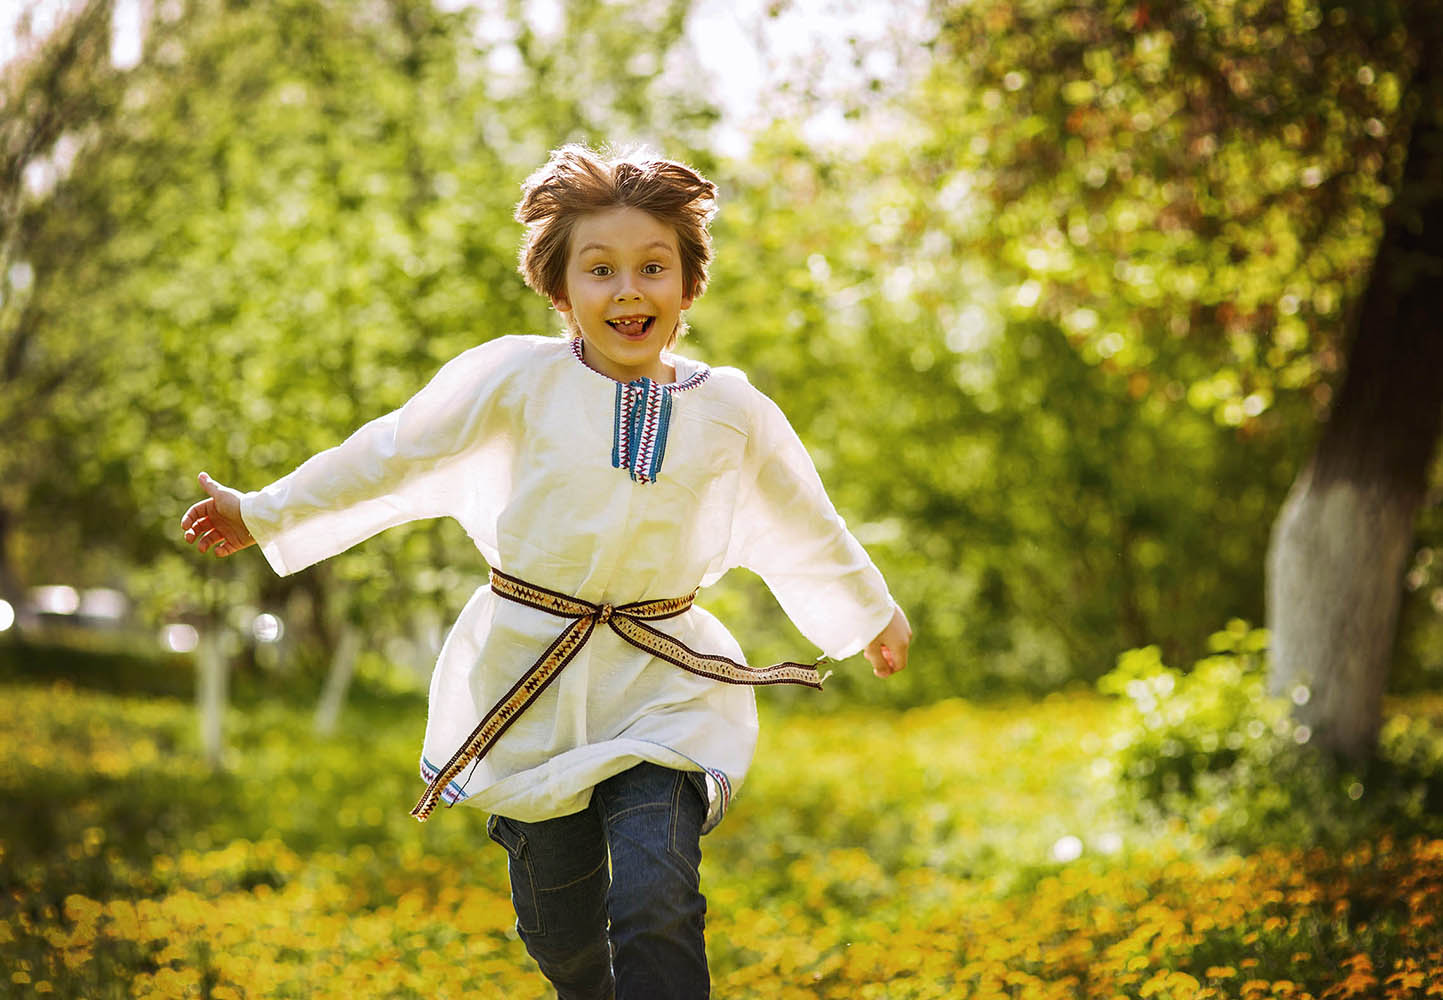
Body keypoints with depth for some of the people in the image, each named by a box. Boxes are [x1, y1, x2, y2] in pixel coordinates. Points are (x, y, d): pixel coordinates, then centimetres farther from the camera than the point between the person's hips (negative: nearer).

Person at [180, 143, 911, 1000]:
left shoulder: (732, 413, 1)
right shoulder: (517, 381, -6)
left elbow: (807, 527, 18)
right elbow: (391, 458, 4)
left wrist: (875, 615, 31)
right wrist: (263, 515, 11)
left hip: (662, 686, 0)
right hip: (529, 683, 0)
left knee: (656, 908, -19)